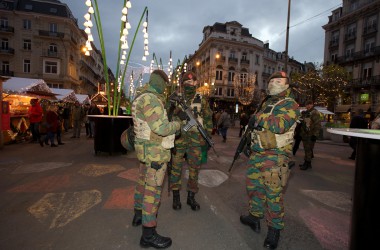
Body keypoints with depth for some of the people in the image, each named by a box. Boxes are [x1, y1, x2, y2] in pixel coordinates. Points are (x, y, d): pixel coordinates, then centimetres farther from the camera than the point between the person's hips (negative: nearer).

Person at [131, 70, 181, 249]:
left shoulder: (142, 97, 12)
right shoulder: (150, 100, -20)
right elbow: (162, 128, -24)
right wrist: (177, 125, -8)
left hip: (146, 148, 10)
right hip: (155, 150, -10)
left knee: (143, 183, 21)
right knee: (153, 190, -3)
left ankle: (139, 215, 40)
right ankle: (148, 235, 10)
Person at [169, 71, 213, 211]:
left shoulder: (202, 101, 5)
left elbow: (208, 119, 10)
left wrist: (208, 136, 5)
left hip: (196, 139, 1)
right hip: (179, 138, -1)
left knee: (194, 168, 7)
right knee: (176, 167, 6)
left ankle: (191, 197, 24)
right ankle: (176, 196, 24)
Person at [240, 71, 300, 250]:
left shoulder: (290, 105, -6)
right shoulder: (265, 103, 17)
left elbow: (281, 125, -24)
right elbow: (255, 123, 27)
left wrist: (259, 118, -16)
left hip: (275, 156, -7)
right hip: (257, 153, 8)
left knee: (273, 193, 0)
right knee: (253, 185, 16)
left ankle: (275, 229, 19)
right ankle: (255, 216, 35)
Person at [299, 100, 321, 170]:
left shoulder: (315, 113, -11)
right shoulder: (305, 113, 16)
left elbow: (317, 125, -18)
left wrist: (315, 135, -22)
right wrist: (301, 133, 24)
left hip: (310, 135, -9)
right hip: (304, 134, 9)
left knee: (308, 150, -6)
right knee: (306, 149, 15)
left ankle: (307, 163, 1)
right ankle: (306, 163, 25)